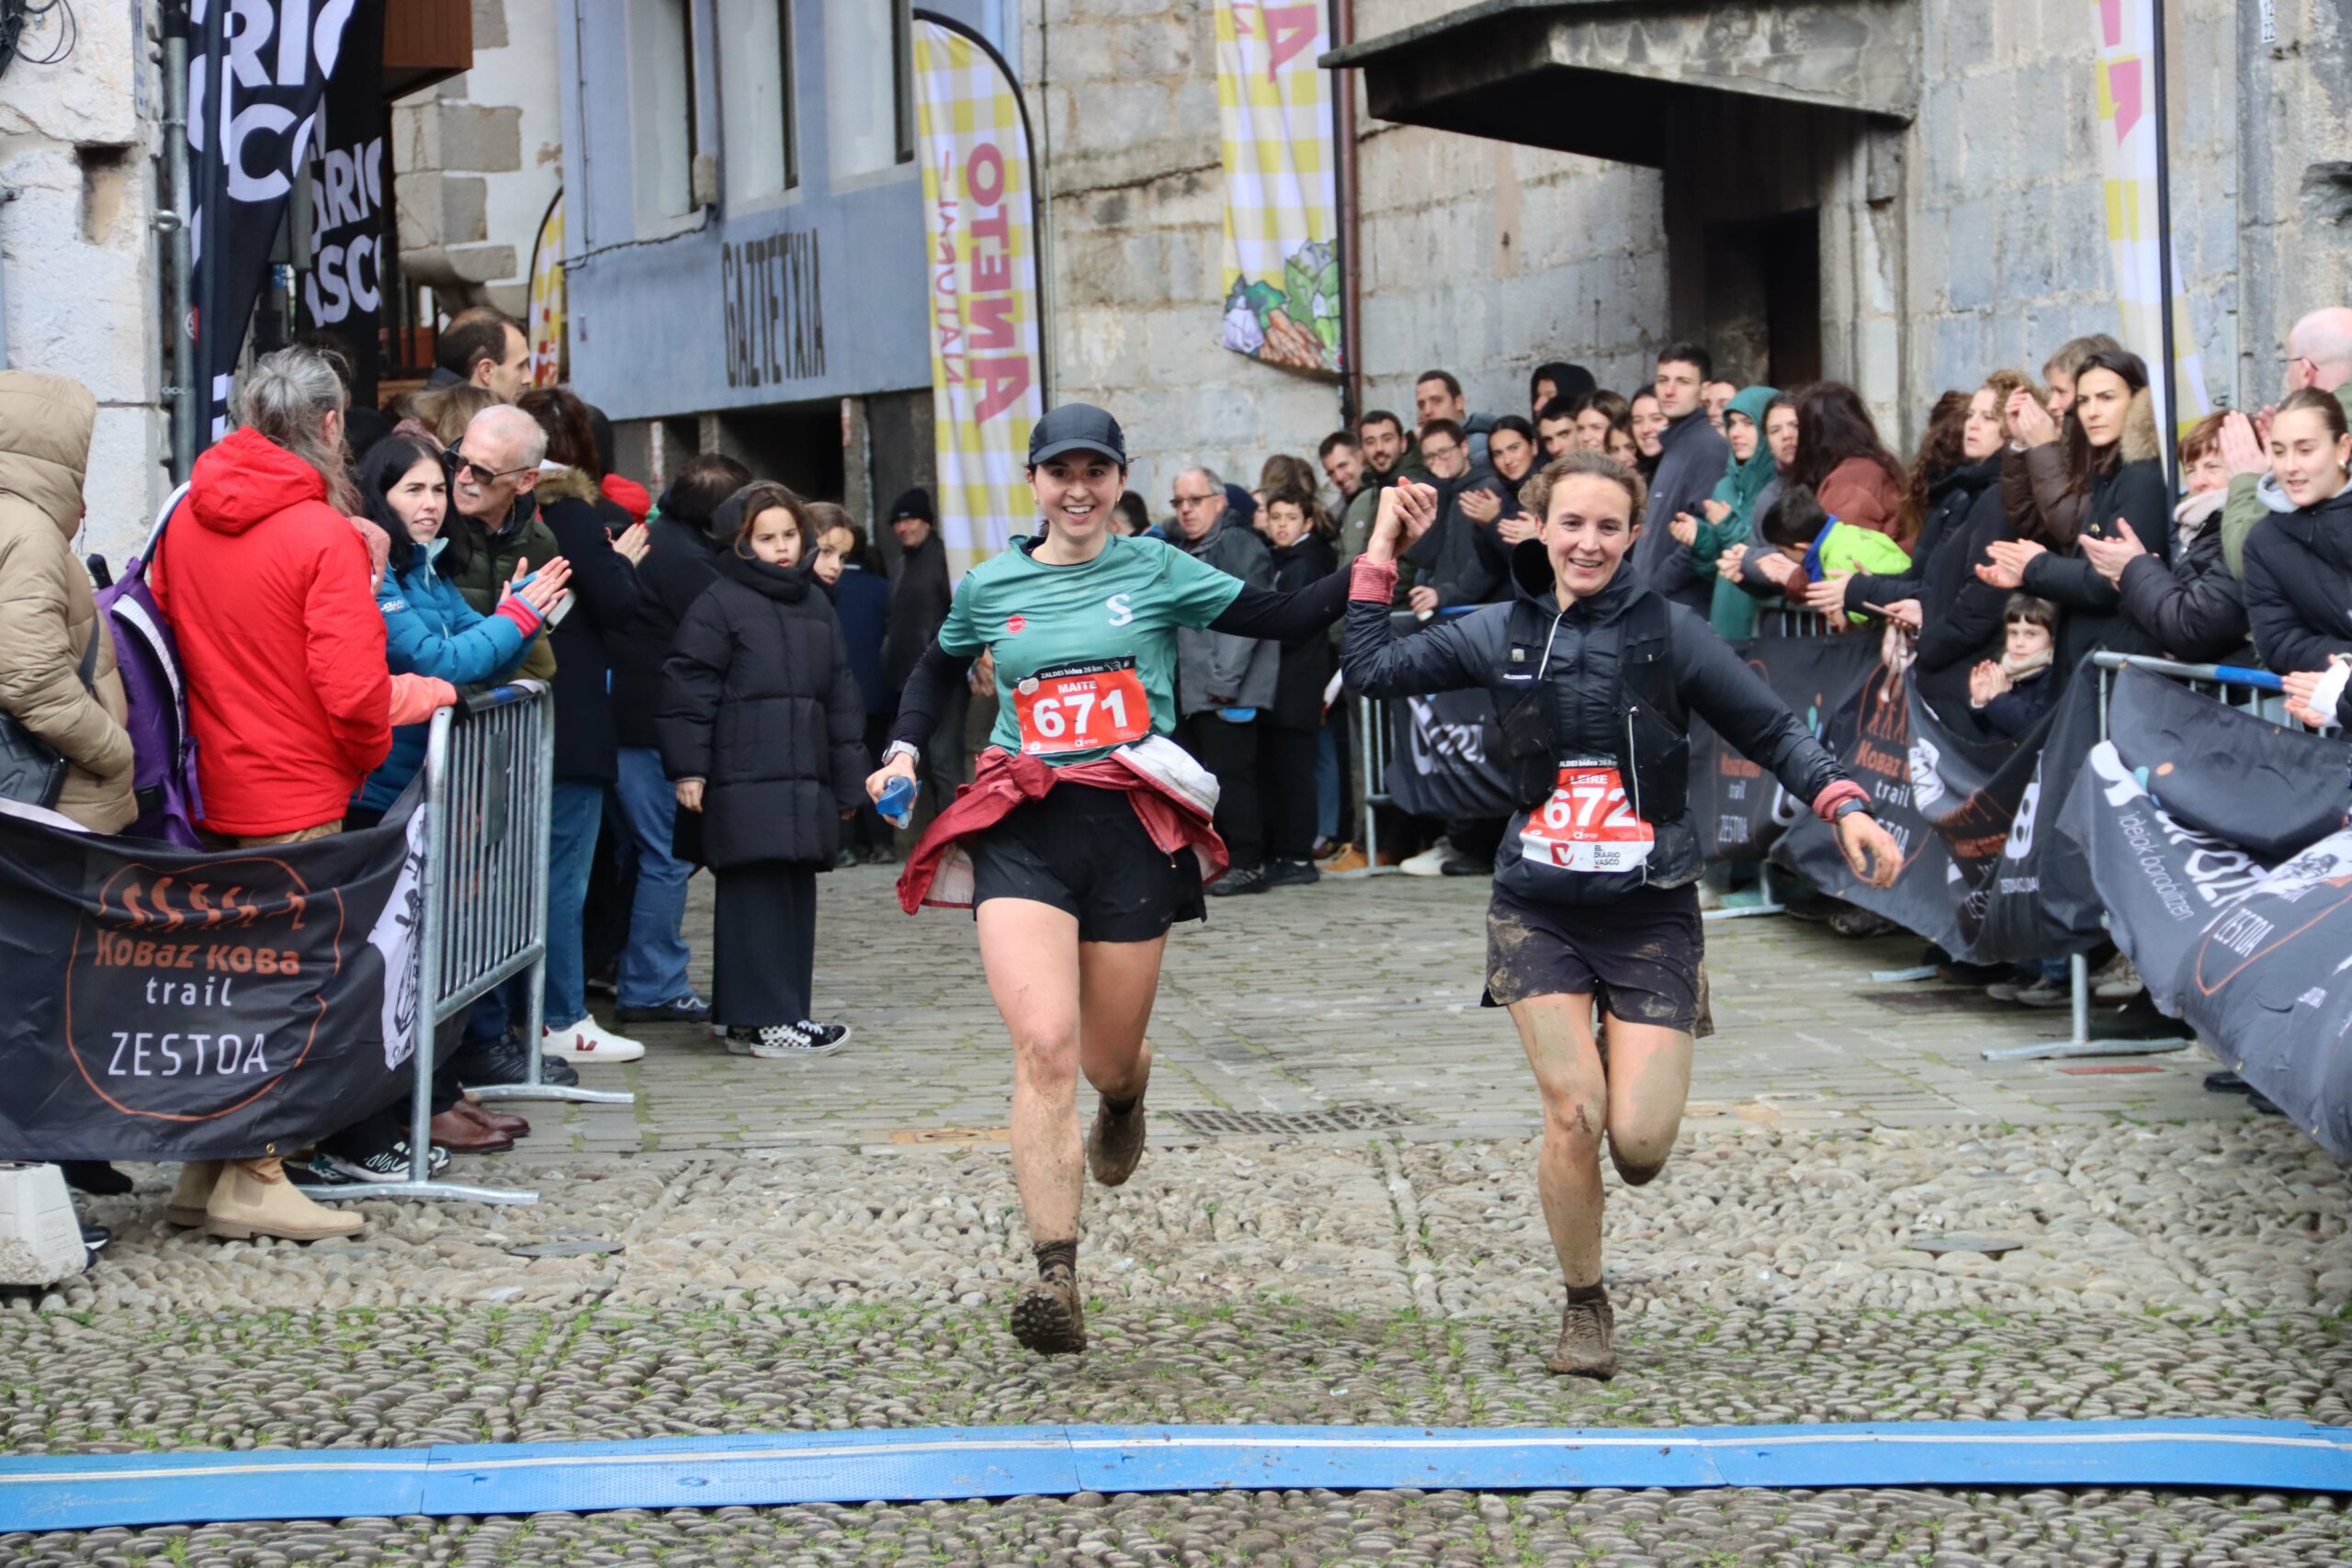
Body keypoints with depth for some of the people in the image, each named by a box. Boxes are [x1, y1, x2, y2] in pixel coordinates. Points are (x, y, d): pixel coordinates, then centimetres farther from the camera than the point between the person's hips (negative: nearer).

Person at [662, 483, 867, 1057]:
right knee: (754, 895, -8)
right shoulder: (719, 604, -3)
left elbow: (841, 699, 23)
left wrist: (847, 783, 20)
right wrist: (688, 769, -11)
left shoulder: (816, 607, 19)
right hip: (745, 782, -7)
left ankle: (783, 1012, 15)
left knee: (795, 895, 8)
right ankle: (759, 1021, -7)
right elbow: (687, 688, -6)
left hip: (805, 783, 7)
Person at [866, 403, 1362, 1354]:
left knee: (1109, 1057, 11)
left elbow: (1290, 619, 1)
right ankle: (1055, 1277, -20)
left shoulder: (1157, 572, 5)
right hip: (1022, 828, 0)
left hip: (1134, 829, 0)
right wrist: (903, 751, 15)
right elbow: (937, 670, 30)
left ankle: (1123, 1102, 54)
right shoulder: (989, 589, 11)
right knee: (1044, 1045, -18)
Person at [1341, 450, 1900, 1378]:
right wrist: (1379, 554, 9)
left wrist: (1844, 808, -15)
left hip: (1650, 915, -1)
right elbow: (1373, 668, 12)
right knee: (1572, 1116, -10)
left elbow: (1772, 732, -1)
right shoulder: (1502, 635, 5)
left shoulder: (1668, 632, -3)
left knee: (1640, 1143, -9)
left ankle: (1630, 1063, 29)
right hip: (1538, 910, 1)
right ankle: (1584, 1306, 12)